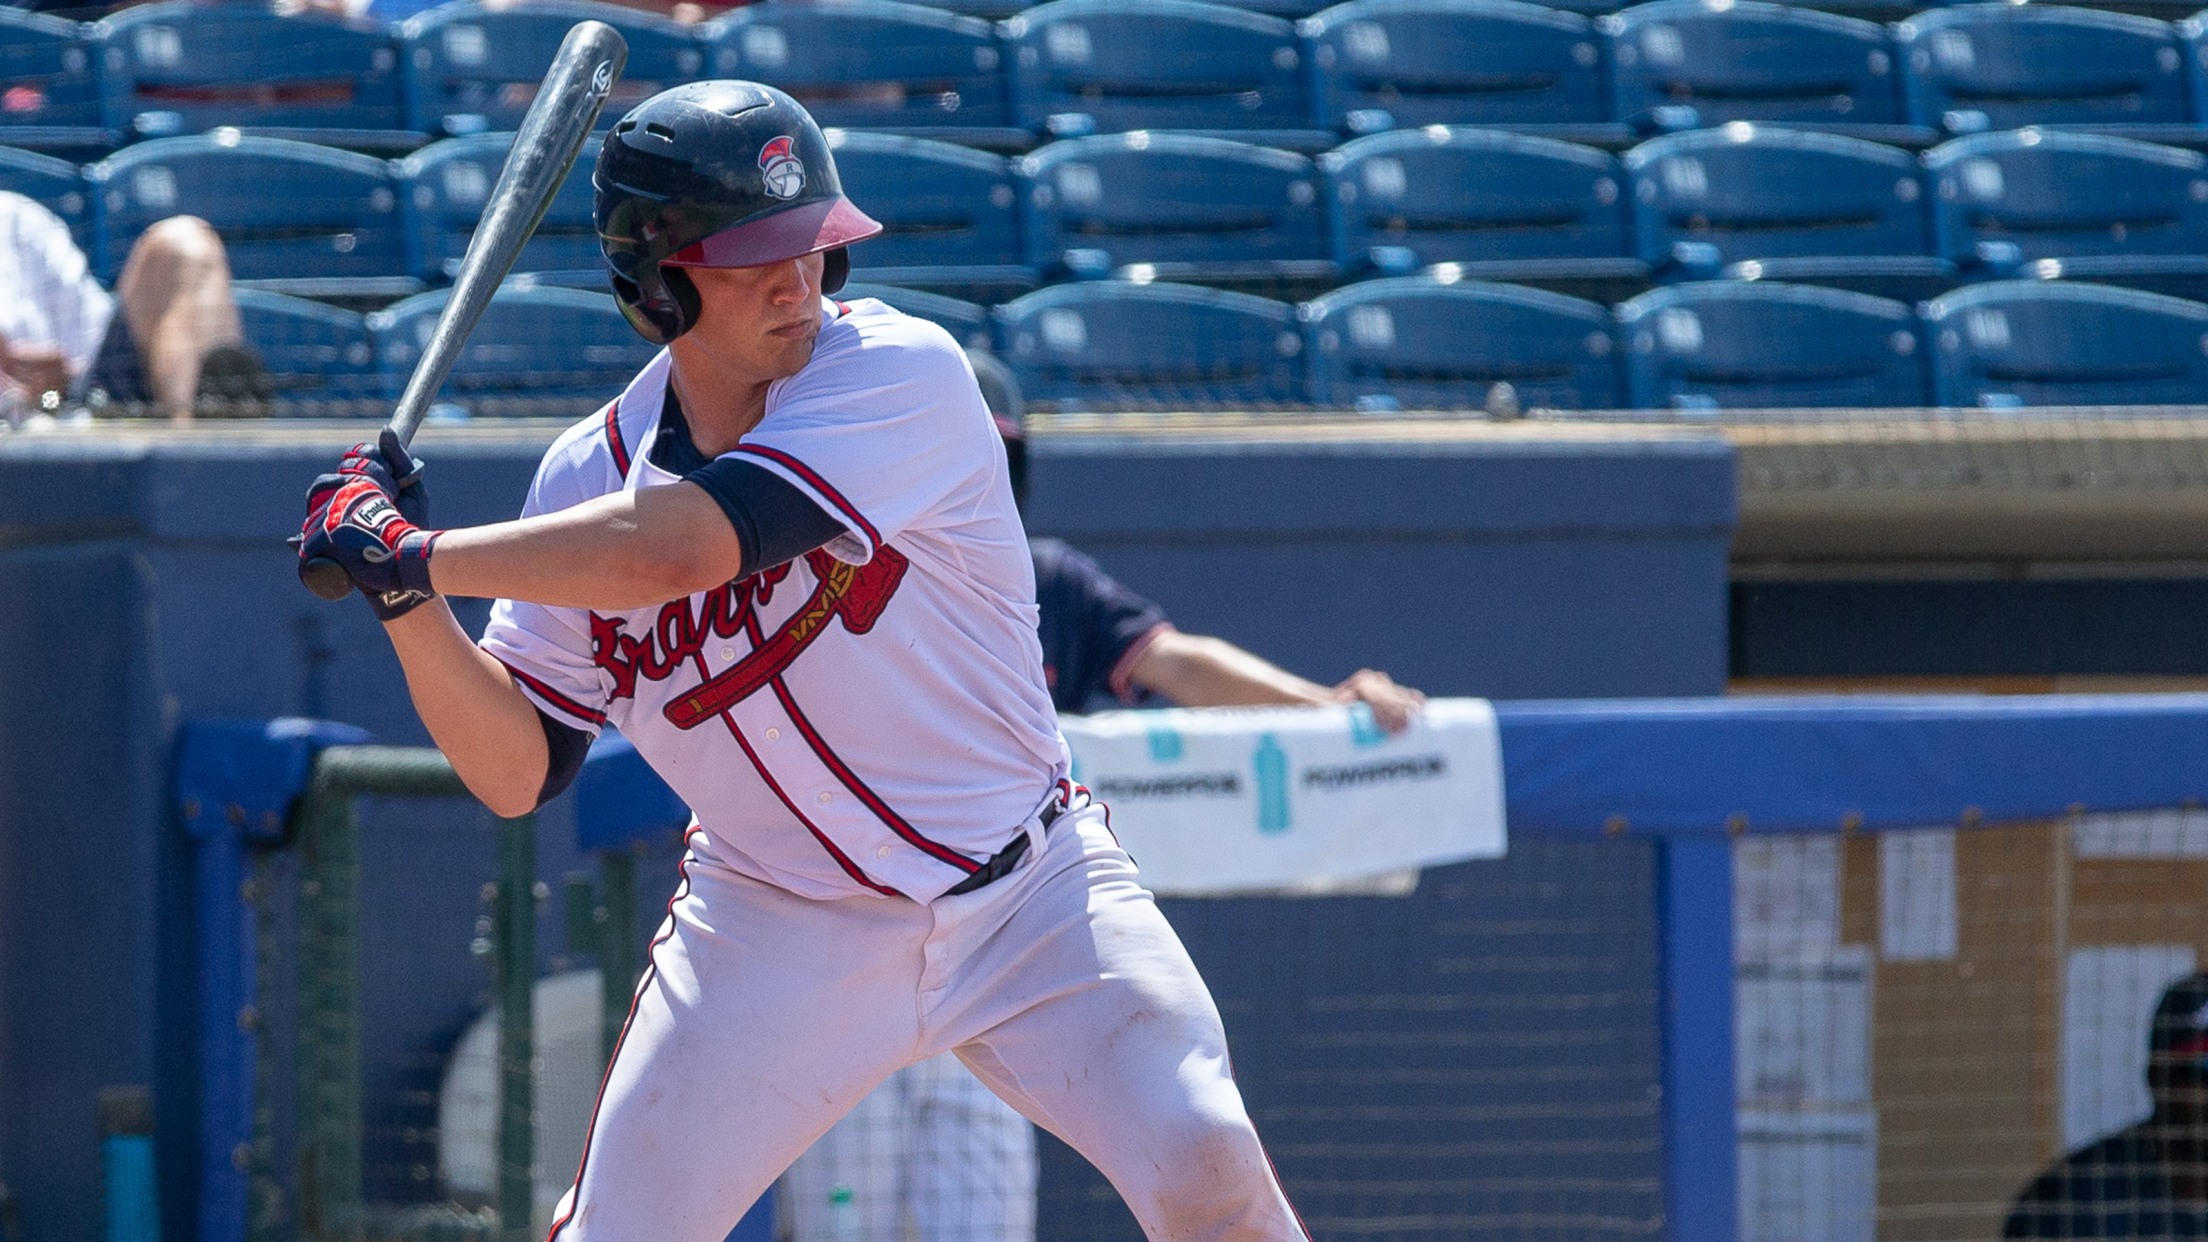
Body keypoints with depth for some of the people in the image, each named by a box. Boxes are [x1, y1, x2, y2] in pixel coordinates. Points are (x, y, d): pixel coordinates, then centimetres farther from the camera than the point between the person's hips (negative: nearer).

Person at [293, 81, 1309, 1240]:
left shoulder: (902, 372, -17)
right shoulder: (590, 474, -2)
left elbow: (680, 546, -30)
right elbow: (518, 771, 0)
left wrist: (414, 557, -24)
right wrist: (405, 600, -16)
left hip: (1022, 901, -3)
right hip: (775, 926, 3)